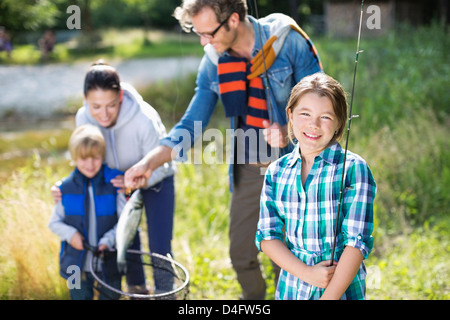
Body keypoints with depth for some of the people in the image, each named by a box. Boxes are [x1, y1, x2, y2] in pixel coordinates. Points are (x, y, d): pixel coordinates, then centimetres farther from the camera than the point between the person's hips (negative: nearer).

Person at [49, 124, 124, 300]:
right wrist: (70, 234, -14)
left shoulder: (114, 184, -9)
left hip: (109, 265, -1)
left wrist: (108, 240, -21)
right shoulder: (66, 188, -4)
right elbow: (54, 222, 5)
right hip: (77, 265, 1)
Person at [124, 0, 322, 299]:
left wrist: (289, 131, -29)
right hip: (249, 171, 4)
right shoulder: (213, 61, -3)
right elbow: (191, 125, 1)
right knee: (242, 255, 11)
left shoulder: (287, 39, -15)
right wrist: (150, 162, -12)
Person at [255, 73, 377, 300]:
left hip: (342, 289, -3)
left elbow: (357, 240, -14)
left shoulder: (354, 168, -10)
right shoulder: (276, 172, 1)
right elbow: (267, 235, -1)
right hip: (291, 288, 3)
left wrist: (329, 296, -20)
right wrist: (306, 273, -15)